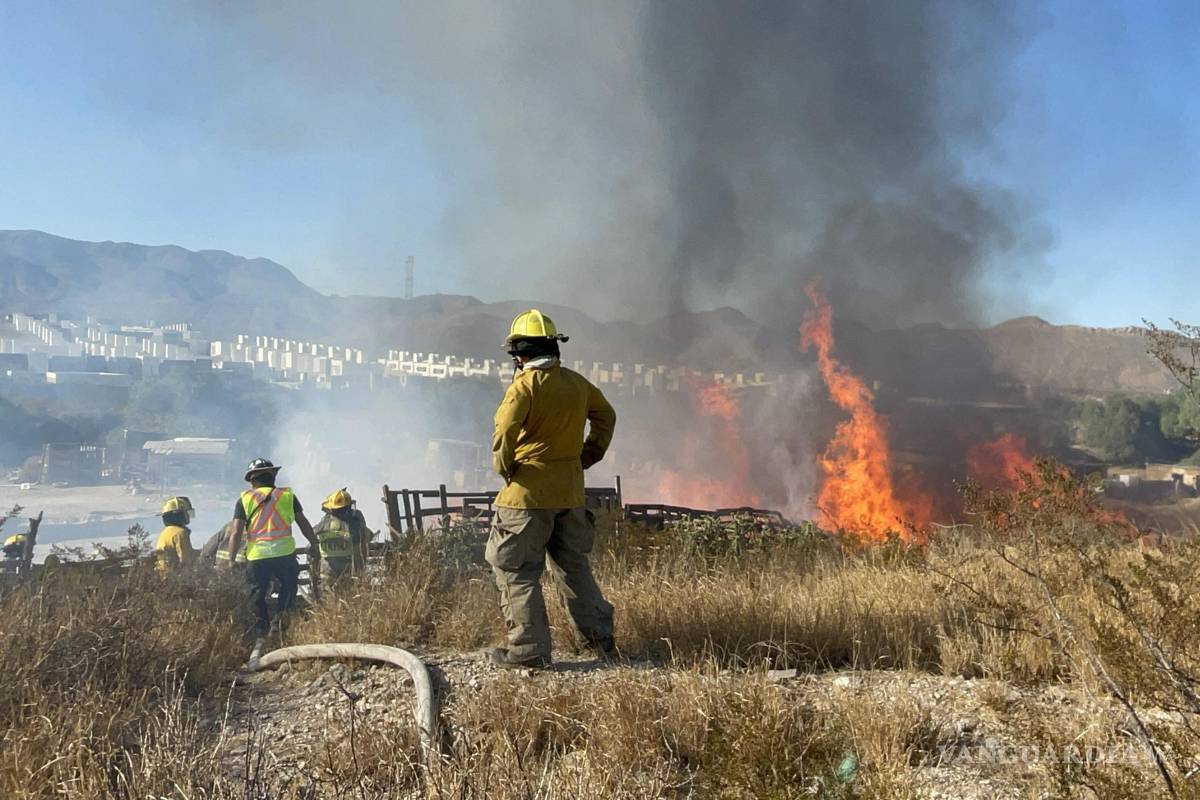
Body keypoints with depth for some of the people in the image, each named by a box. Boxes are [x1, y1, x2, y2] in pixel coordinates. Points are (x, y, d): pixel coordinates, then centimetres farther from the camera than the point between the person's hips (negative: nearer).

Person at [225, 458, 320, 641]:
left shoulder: (245, 499, 5)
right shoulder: (287, 495, 8)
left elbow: (236, 533, -2)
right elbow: (304, 523, 10)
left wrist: (231, 559, 2)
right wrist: (314, 545, 20)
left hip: (256, 556, 0)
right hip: (284, 553, 0)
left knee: (258, 595, 14)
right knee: (287, 591, 19)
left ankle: (263, 630, 12)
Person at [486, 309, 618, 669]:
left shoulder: (526, 384, -13)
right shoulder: (577, 383, 8)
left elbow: (505, 432, -24)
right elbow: (606, 416, 23)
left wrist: (504, 469, -8)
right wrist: (587, 456, 21)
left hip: (529, 491, -7)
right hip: (570, 491, 7)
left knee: (515, 568, 3)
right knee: (572, 565, 20)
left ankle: (529, 648, 2)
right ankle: (599, 637, 24)